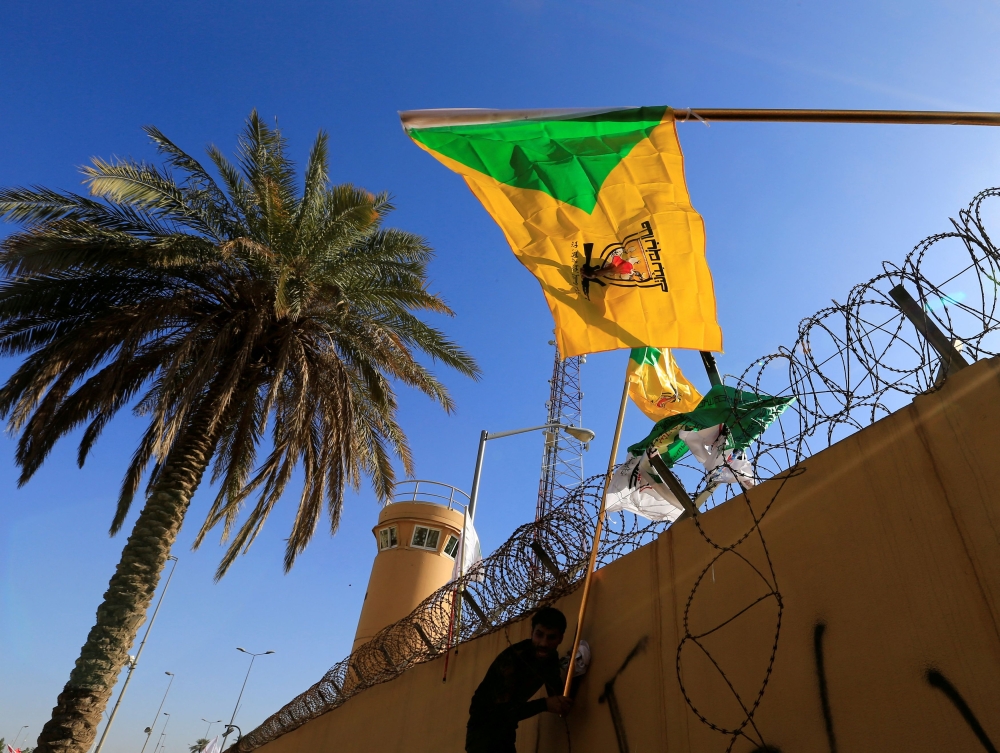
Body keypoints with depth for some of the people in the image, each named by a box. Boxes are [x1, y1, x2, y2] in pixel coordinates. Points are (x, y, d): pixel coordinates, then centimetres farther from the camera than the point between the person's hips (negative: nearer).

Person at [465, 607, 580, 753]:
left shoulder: (551, 657, -5)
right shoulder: (512, 658, -30)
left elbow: (557, 695, -2)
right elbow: (501, 710, -35)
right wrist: (544, 704, -41)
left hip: (506, 728, 8)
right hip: (484, 724, -8)